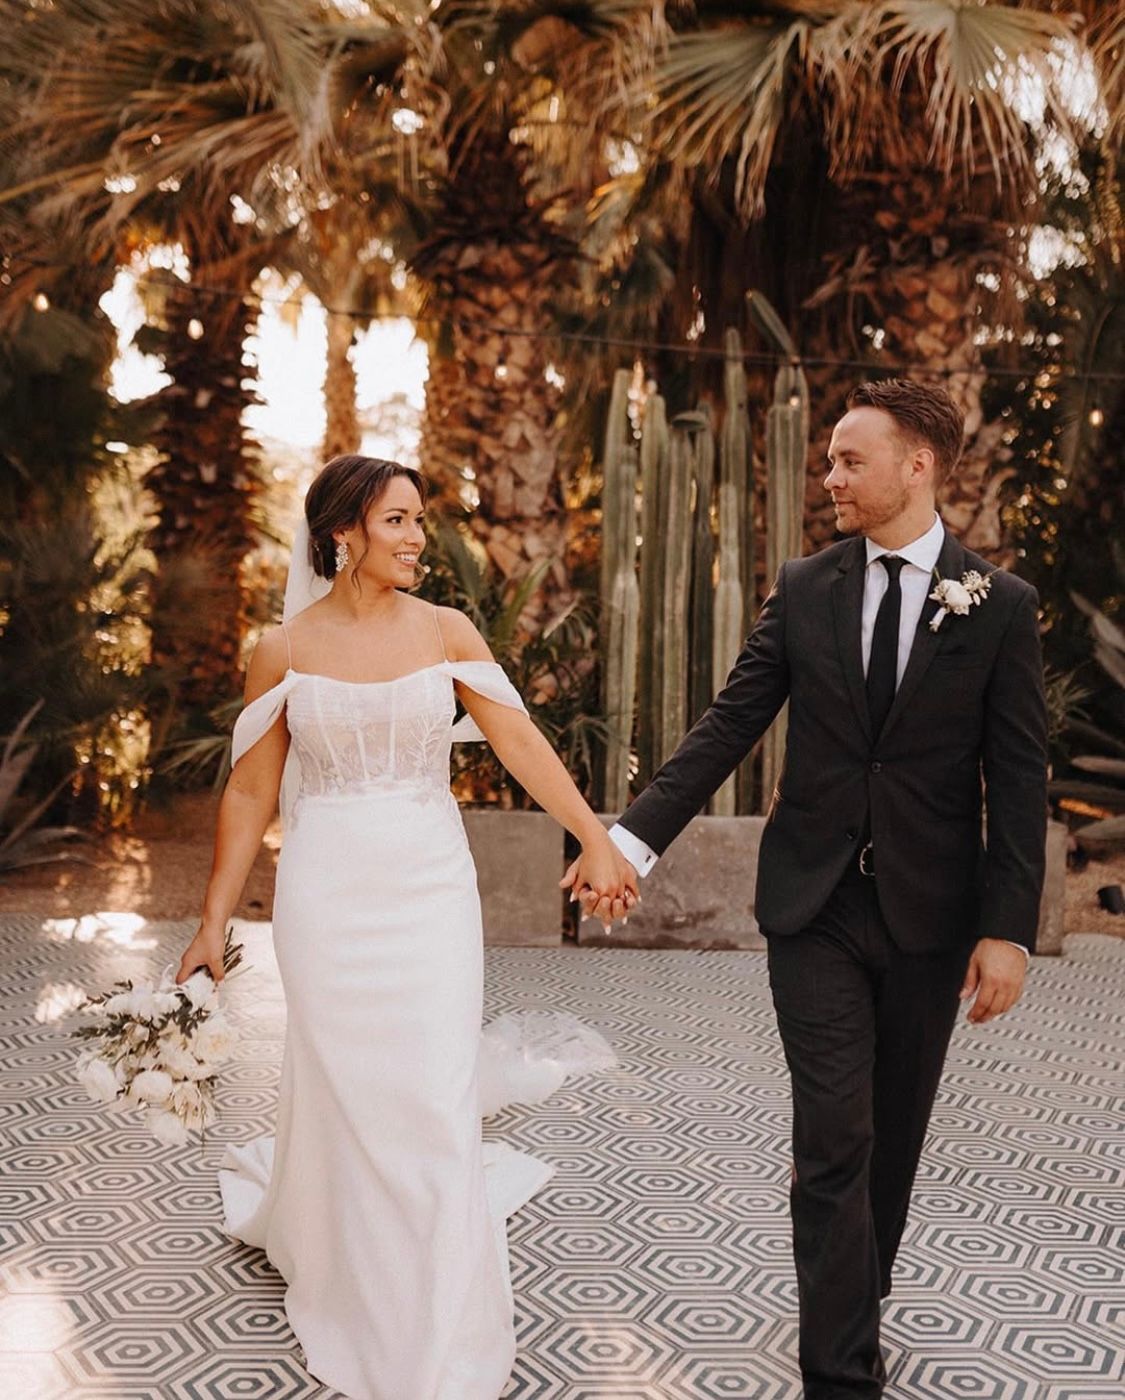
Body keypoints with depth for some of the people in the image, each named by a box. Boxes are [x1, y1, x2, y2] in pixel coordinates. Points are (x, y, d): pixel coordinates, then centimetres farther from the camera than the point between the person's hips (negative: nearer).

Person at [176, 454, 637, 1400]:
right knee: (340, 1085, 9)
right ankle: (348, 1278, 39)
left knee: (437, 1094, 0)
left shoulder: (446, 632, 0)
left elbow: (520, 741, -9)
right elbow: (250, 793, 3)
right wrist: (215, 920, 4)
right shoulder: (285, 650, -1)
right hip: (329, 891, 0)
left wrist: (595, 838, -21)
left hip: (431, 886, 1)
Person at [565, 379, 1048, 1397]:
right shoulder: (803, 588, 1)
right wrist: (633, 838, -9)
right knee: (834, 1137, -2)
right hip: (815, 905, 0)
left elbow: (1019, 778, -5)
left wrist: (1009, 929, -10)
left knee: (895, 1131, 14)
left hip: (929, 913, 0)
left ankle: (859, 1300, 37)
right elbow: (729, 727, 0)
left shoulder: (1001, 605, -4)